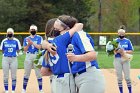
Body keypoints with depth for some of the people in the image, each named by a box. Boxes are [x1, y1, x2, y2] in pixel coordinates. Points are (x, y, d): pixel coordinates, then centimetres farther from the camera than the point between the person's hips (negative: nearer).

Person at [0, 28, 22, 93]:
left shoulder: (16, 41, 0)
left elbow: (18, 50, 8)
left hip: (14, 59, 0)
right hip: (5, 59, 1)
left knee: (14, 75, 3)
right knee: (5, 75, 3)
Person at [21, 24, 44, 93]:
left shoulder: (39, 38, 5)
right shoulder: (26, 39, 13)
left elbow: (39, 47, -9)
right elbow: (25, 49, 6)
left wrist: (32, 42, -15)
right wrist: (29, 44, -10)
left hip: (37, 56, -2)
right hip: (28, 56, 2)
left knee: (38, 73, -2)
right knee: (26, 73, 5)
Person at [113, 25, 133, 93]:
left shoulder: (127, 41, 4)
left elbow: (131, 51, 2)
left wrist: (124, 51, -14)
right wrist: (117, 51, -19)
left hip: (125, 60, -1)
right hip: (117, 60, 1)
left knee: (127, 77, -2)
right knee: (119, 77, 3)